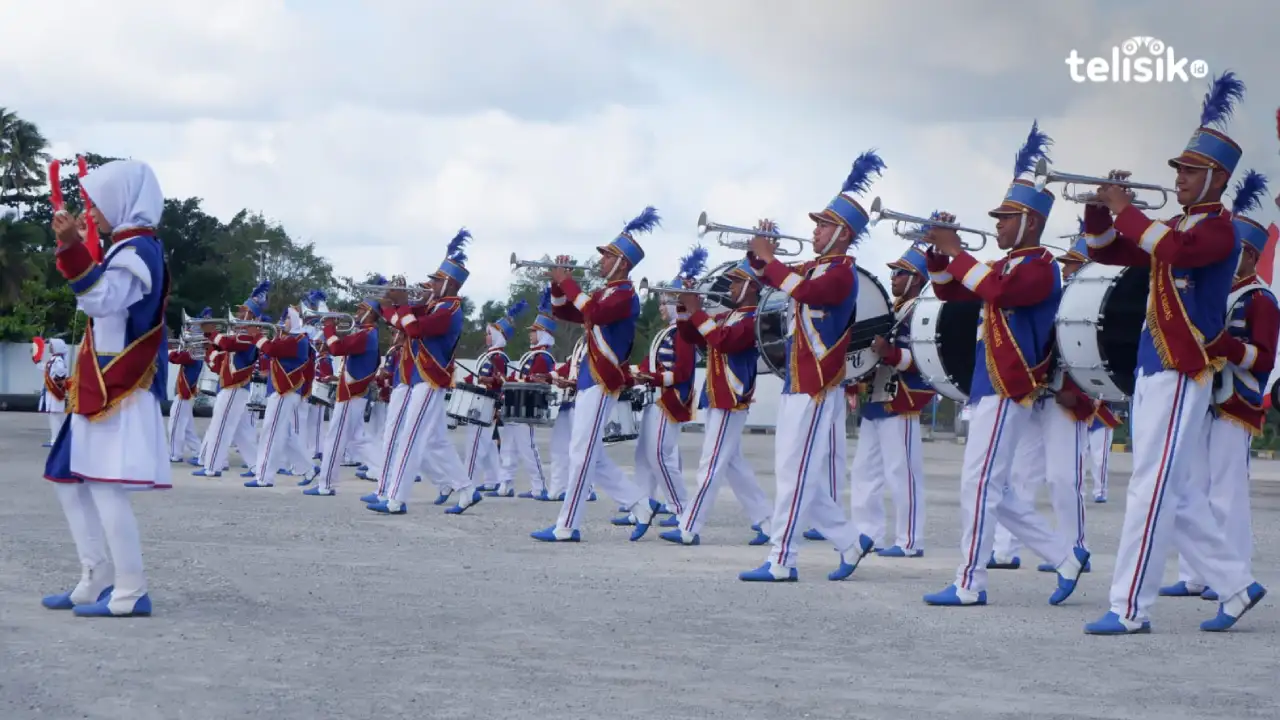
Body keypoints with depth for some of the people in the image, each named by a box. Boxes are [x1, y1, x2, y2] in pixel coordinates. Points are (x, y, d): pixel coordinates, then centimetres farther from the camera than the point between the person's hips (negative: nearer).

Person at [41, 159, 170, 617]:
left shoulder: (138, 251, -14)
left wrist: (72, 249, -37)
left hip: (121, 395, -11)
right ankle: (97, 583, 17)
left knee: (106, 489, -10)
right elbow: (101, 304, 27)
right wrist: (72, 250, 23)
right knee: (71, 484, 13)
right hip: (102, 391, 11)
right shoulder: (128, 250, 18)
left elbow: (100, 299, -28)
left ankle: (130, 593, -5)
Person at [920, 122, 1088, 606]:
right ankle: (1065, 558, 17)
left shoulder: (1040, 266, -10)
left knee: (978, 485, -9)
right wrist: (938, 251, 4)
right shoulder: (1004, 265, 18)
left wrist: (956, 251, -20)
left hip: (1008, 392, -10)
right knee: (993, 491, 12)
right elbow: (948, 292, 21)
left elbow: (996, 290, -29)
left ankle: (969, 585, -5)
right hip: (993, 388, 10)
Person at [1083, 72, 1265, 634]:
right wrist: (1100, 210, 2)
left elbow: (1175, 250, -29)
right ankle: (1236, 585, 22)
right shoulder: (1174, 226, 18)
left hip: (1181, 375, -9)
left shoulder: (1218, 228, -8)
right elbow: (1105, 252, 20)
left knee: (1152, 488, -9)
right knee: (1171, 490, 13)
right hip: (1152, 371, 9)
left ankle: (1131, 608, -8)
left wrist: (1125, 210, -19)